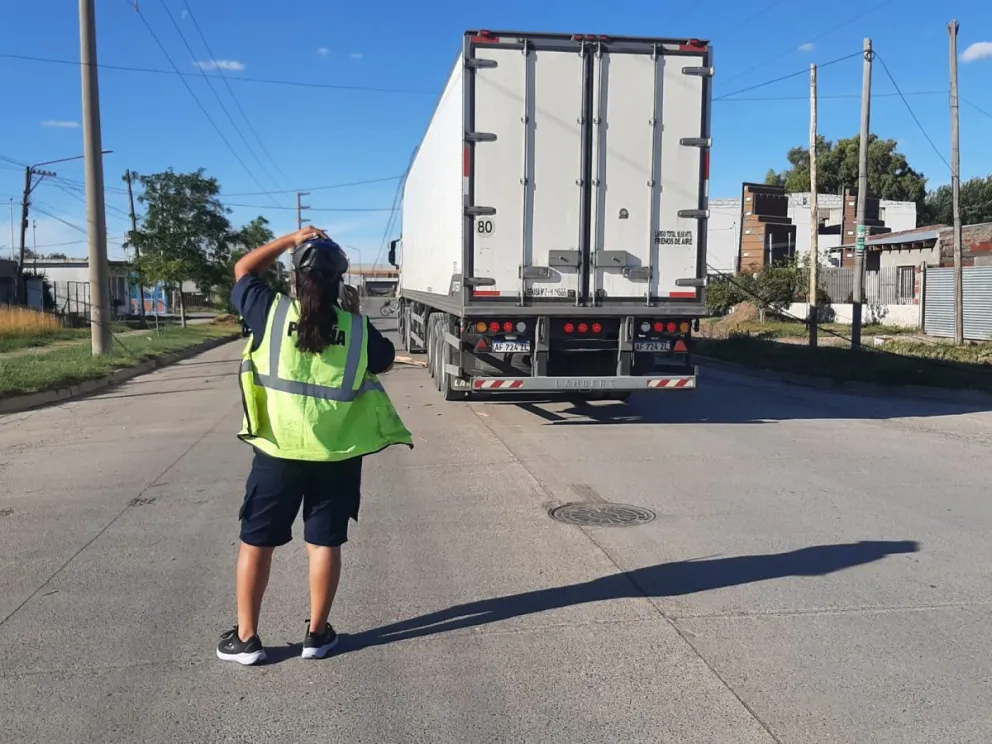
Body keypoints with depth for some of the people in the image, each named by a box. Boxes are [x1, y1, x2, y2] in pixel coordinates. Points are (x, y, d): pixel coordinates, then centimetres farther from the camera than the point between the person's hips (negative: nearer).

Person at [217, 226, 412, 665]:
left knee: (256, 542, 12)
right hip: (336, 456, 1)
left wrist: (290, 240, 13)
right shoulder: (357, 329, -5)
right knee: (325, 543, 11)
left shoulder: (272, 313, -8)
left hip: (278, 452, -1)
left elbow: (243, 271, 10)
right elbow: (385, 361, 15)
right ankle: (317, 634, 21)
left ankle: (245, 638, 19)